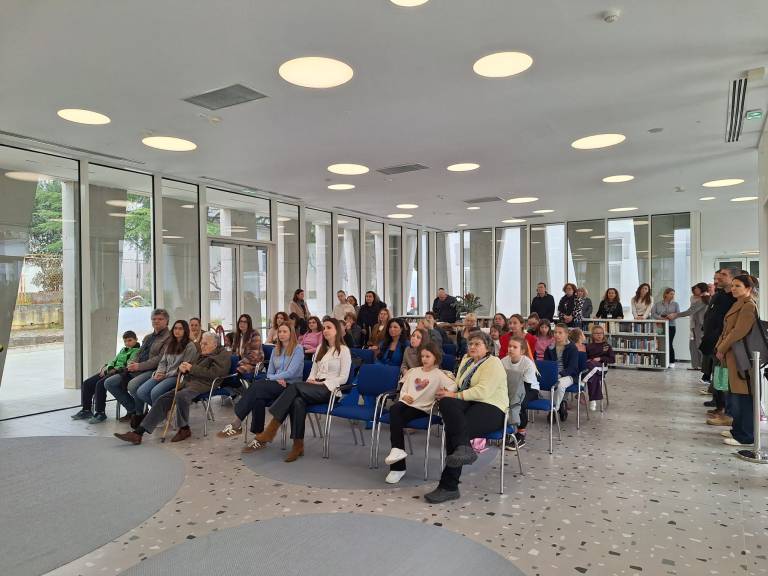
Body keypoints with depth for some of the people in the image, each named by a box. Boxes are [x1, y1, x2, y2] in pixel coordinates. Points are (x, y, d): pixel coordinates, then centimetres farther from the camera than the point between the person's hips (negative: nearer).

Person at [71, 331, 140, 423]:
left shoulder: (137, 351, -3)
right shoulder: (123, 350, 27)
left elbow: (129, 366, -15)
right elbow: (113, 361, 24)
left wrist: (114, 370, -20)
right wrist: (106, 367, 3)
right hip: (111, 371, 10)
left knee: (100, 384, -30)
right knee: (86, 383, -1)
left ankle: (101, 413, -20)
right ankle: (86, 410, 8)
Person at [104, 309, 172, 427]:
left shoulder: (169, 337, -5)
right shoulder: (147, 337, 25)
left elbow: (161, 358, -15)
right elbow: (139, 354, 24)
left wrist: (139, 366, -17)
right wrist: (132, 363, 1)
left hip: (153, 371, -9)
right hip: (137, 370, 9)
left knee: (133, 385, -35)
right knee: (108, 383, 1)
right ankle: (132, 410, 6)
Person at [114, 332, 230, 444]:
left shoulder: (224, 355, 1)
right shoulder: (202, 355, 27)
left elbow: (213, 373, -14)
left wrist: (192, 368, -10)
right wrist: (182, 367, 4)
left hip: (203, 385, -8)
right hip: (188, 382, 9)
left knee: (181, 396, -34)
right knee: (163, 399, -7)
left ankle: (184, 429, -15)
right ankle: (138, 432, -8)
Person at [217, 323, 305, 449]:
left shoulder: (298, 349, -2)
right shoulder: (275, 350, 18)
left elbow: (291, 373, -12)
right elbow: (269, 373, 14)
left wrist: (273, 377, -4)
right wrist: (278, 378, -7)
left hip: (291, 386, -5)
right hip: (276, 385, 5)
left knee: (257, 386, -29)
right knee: (258, 399, -29)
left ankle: (236, 423, -26)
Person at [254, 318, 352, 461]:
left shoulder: (343, 350, 2)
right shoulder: (320, 348, 22)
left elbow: (343, 378, -5)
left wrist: (322, 383, -12)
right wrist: (311, 381, -2)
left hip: (330, 390, -5)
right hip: (314, 388, 5)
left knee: (294, 386, -30)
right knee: (298, 402, -31)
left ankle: (273, 426, -29)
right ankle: (298, 445, -29)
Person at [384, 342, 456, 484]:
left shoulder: (439, 374, 5)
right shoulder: (414, 371, 23)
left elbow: (452, 387, -9)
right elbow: (404, 388, 21)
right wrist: (404, 396, 1)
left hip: (422, 408, -4)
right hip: (407, 403, 4)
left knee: (397, 420, -29)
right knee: (394, 409, -31)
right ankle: (397, 452, -31)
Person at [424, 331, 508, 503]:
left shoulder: (493, 363, -2)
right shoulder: (466, 361, 24)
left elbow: (483, 391, -17)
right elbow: (458, 386, 18)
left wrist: (455, 395, -17)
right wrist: (447, 392, -6)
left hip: (491, 408, -6)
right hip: (469, 404, 7)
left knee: (453, 429, -31)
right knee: (446, 403, -30)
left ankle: (449, 487, -28)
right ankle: (464, 448, -47)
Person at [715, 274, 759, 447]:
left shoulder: (748, 306, -13)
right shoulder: (738, 304, 17)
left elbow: (739, 331, -20)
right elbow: (727, 330, 17)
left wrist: (721, 349, -12)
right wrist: (720, 347, 5)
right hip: (732, 356, 10)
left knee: (742, 397, -4)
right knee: (735, 395, 17)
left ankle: (744, 437, 3)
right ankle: (738, 428, 29)